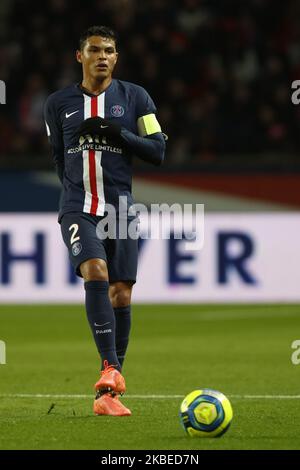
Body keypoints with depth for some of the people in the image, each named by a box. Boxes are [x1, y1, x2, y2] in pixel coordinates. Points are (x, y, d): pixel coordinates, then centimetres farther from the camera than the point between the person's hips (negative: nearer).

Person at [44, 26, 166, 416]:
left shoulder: (134, 98, 5)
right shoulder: (59, 103, 9)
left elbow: (158, 152, 1)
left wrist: (117, 133, -11)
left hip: (121, 209, 1)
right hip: (78, 208, -1)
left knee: (121, 297, 0)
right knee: (96, 272, -26)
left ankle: (107, 394, 10)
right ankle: (111, 370, -33)